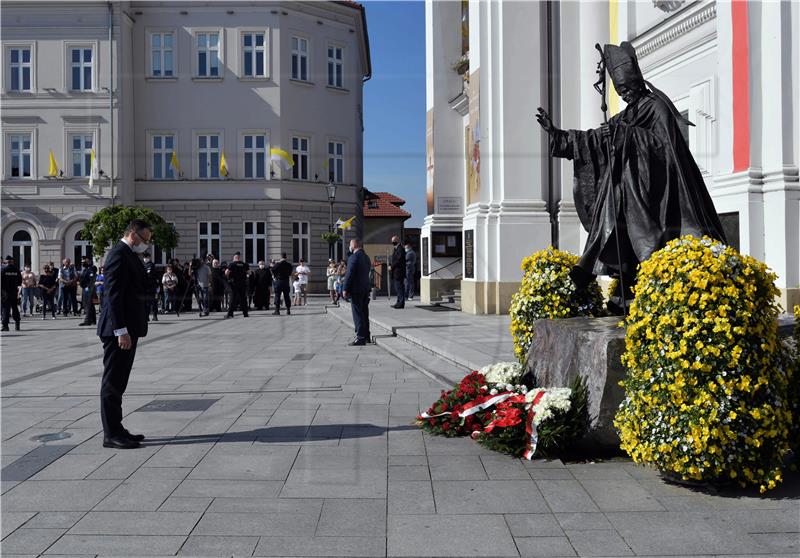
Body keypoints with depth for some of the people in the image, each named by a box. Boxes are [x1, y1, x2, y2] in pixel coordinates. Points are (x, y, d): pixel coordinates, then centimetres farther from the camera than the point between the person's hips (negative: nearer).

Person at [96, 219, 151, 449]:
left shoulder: (129, 255, 16)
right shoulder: (119, 255, -15)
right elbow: (114, 295, -21)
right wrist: (121, 331, -24)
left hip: (127, 327, 10)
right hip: (119, 328, -10)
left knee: (117, 382, 15)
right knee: (113, 382, -3)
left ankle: (116, 430, 23)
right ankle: (111, 434, 3)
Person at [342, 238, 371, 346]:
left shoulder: (354, 257, -15)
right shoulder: (366, 257, 12)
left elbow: (349, 274, -18)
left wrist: (345, 289, -12)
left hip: (356, 289, -9)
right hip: (366, 288, 9)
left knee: (357, 314, -5)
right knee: (364, 313, 14)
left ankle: (360, 338, -5)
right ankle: (366, 336, 21)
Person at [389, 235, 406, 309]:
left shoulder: (400, 249, -13)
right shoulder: (396, 249, 19)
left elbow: (399, 260, -19)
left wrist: (392, 267, -14)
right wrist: (390, 265, 7)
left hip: (399, 272, -10)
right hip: (395, 272, 10)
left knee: (399, 287, -8)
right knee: (396, 286, 12)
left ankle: (401, 303, -5)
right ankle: (399, 302, 18)